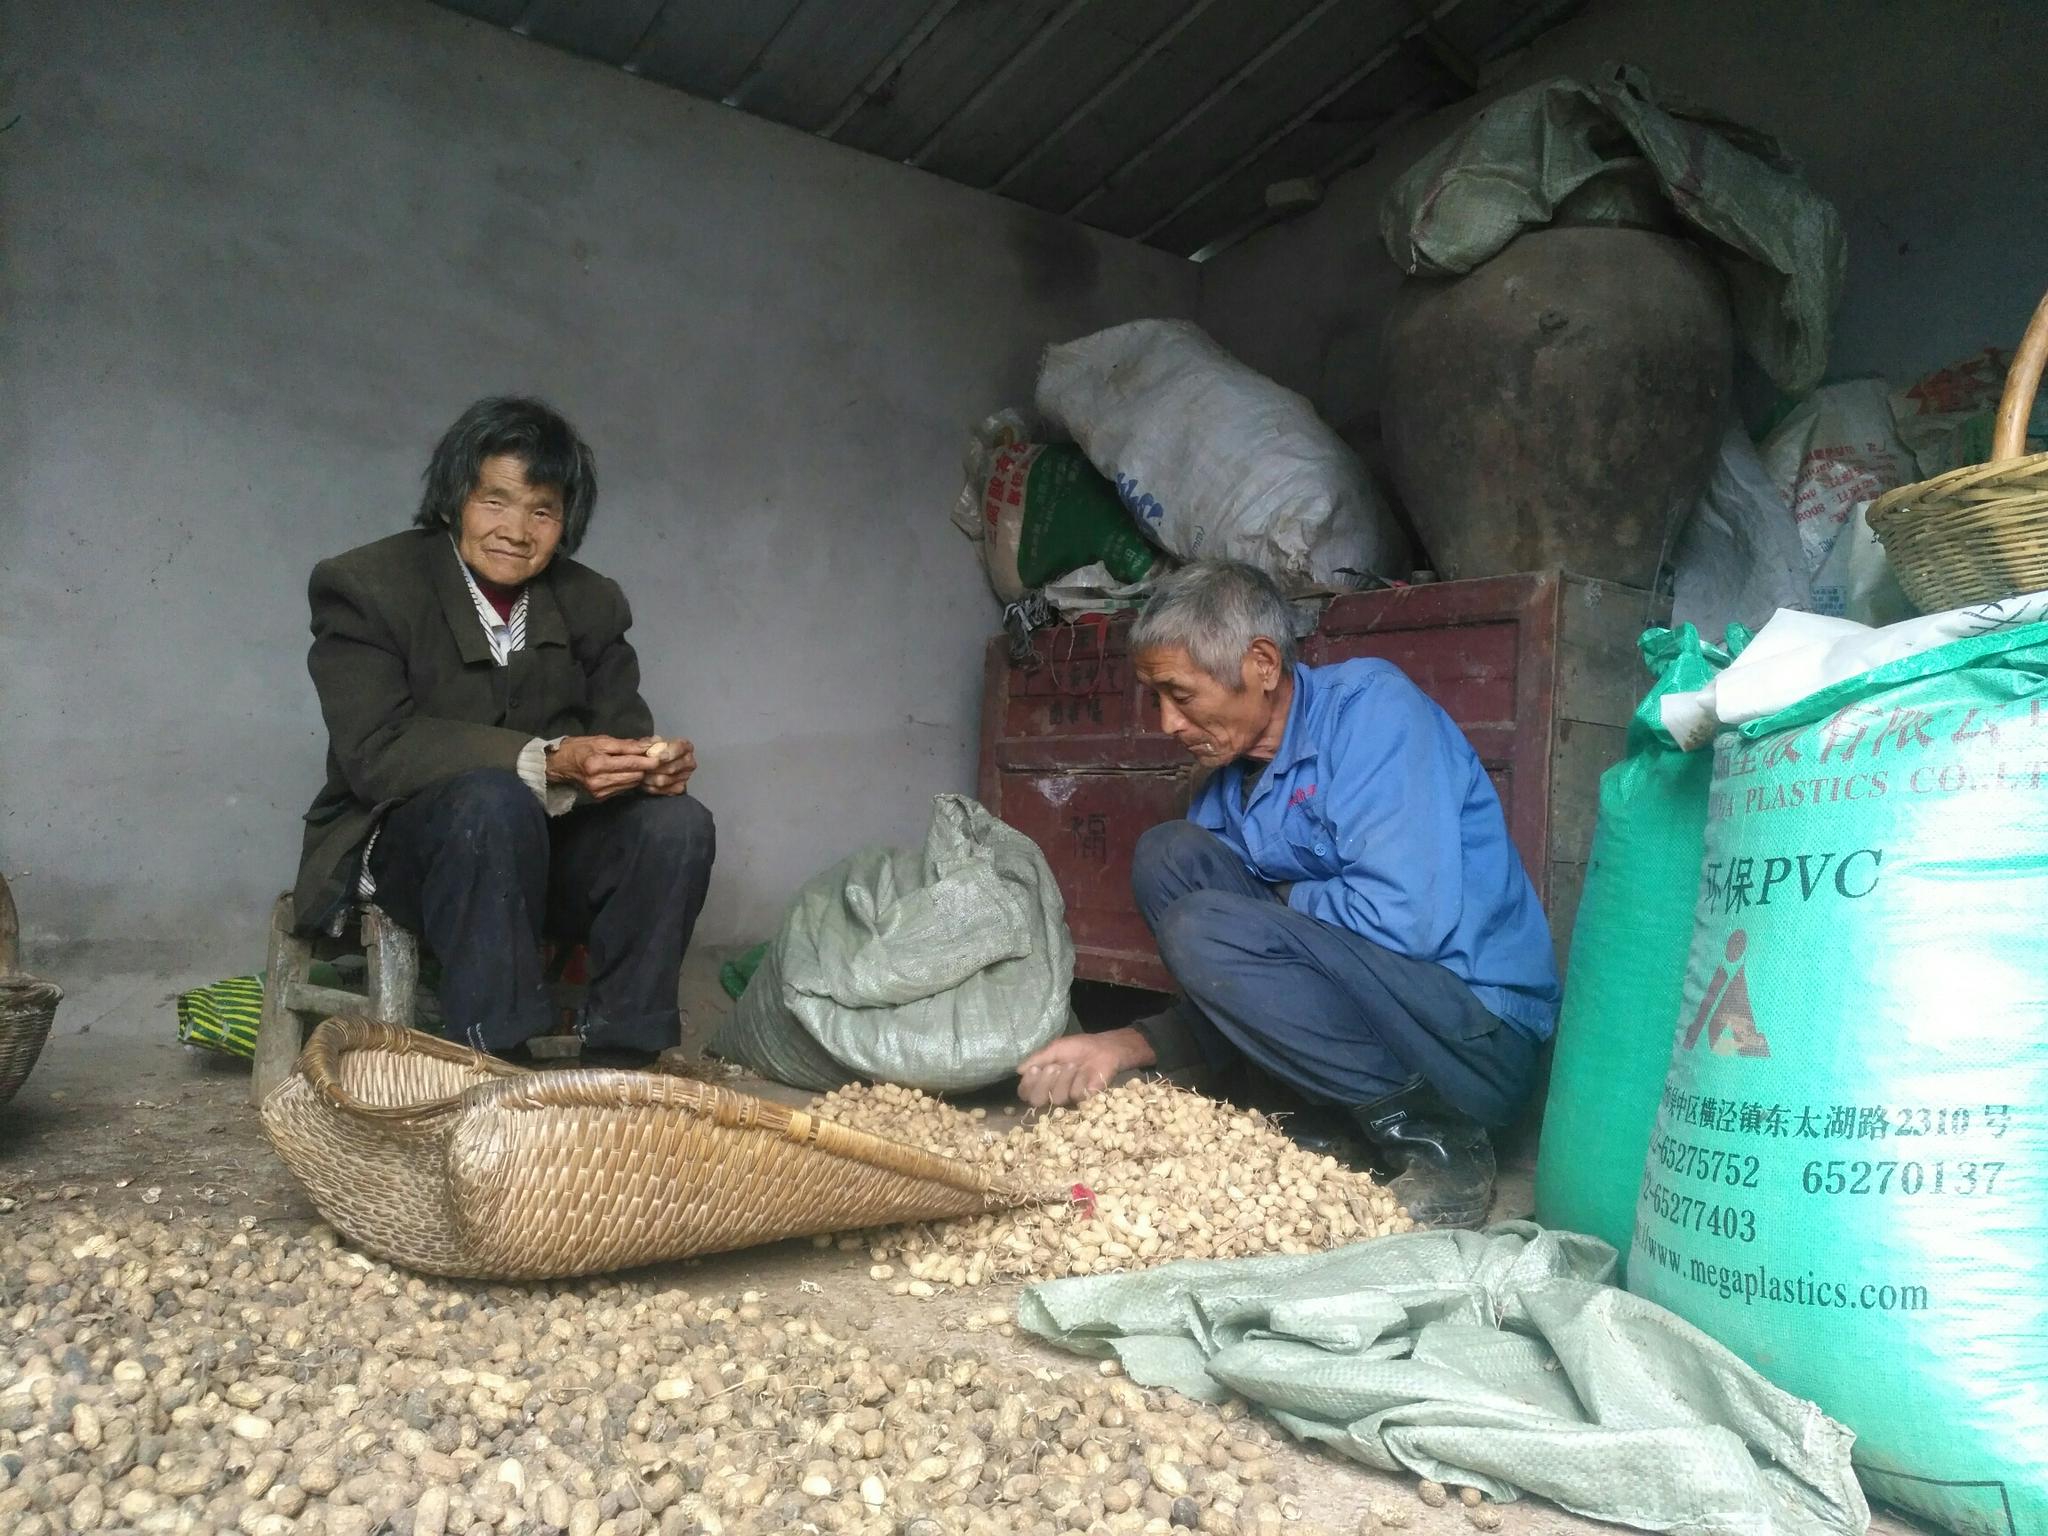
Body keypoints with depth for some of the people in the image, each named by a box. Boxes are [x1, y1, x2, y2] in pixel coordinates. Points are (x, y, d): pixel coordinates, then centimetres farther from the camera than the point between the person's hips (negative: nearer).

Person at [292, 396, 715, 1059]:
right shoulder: (364, 586, -8)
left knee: (676, 822, -22)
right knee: (493, 800, -35)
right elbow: (375, 753, -19)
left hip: (543, 846, 4)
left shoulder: (593, 603, 6)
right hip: (400, 842, -4)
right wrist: (546, 762, -32)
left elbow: (620, 726, 3)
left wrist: (654, 759, -24)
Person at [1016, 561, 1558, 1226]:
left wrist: (1270, 901, -10)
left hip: (1483, 1044, -7)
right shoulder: (1227, 791, 8)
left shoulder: (1370, 706, -13)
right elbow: (1238, 1002, 10)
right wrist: (1127, 1045, -7)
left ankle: (1428, 1137, -9)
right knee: (1167, 854, -2)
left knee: (1206, 929, -25)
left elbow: (1407, 917, -27)